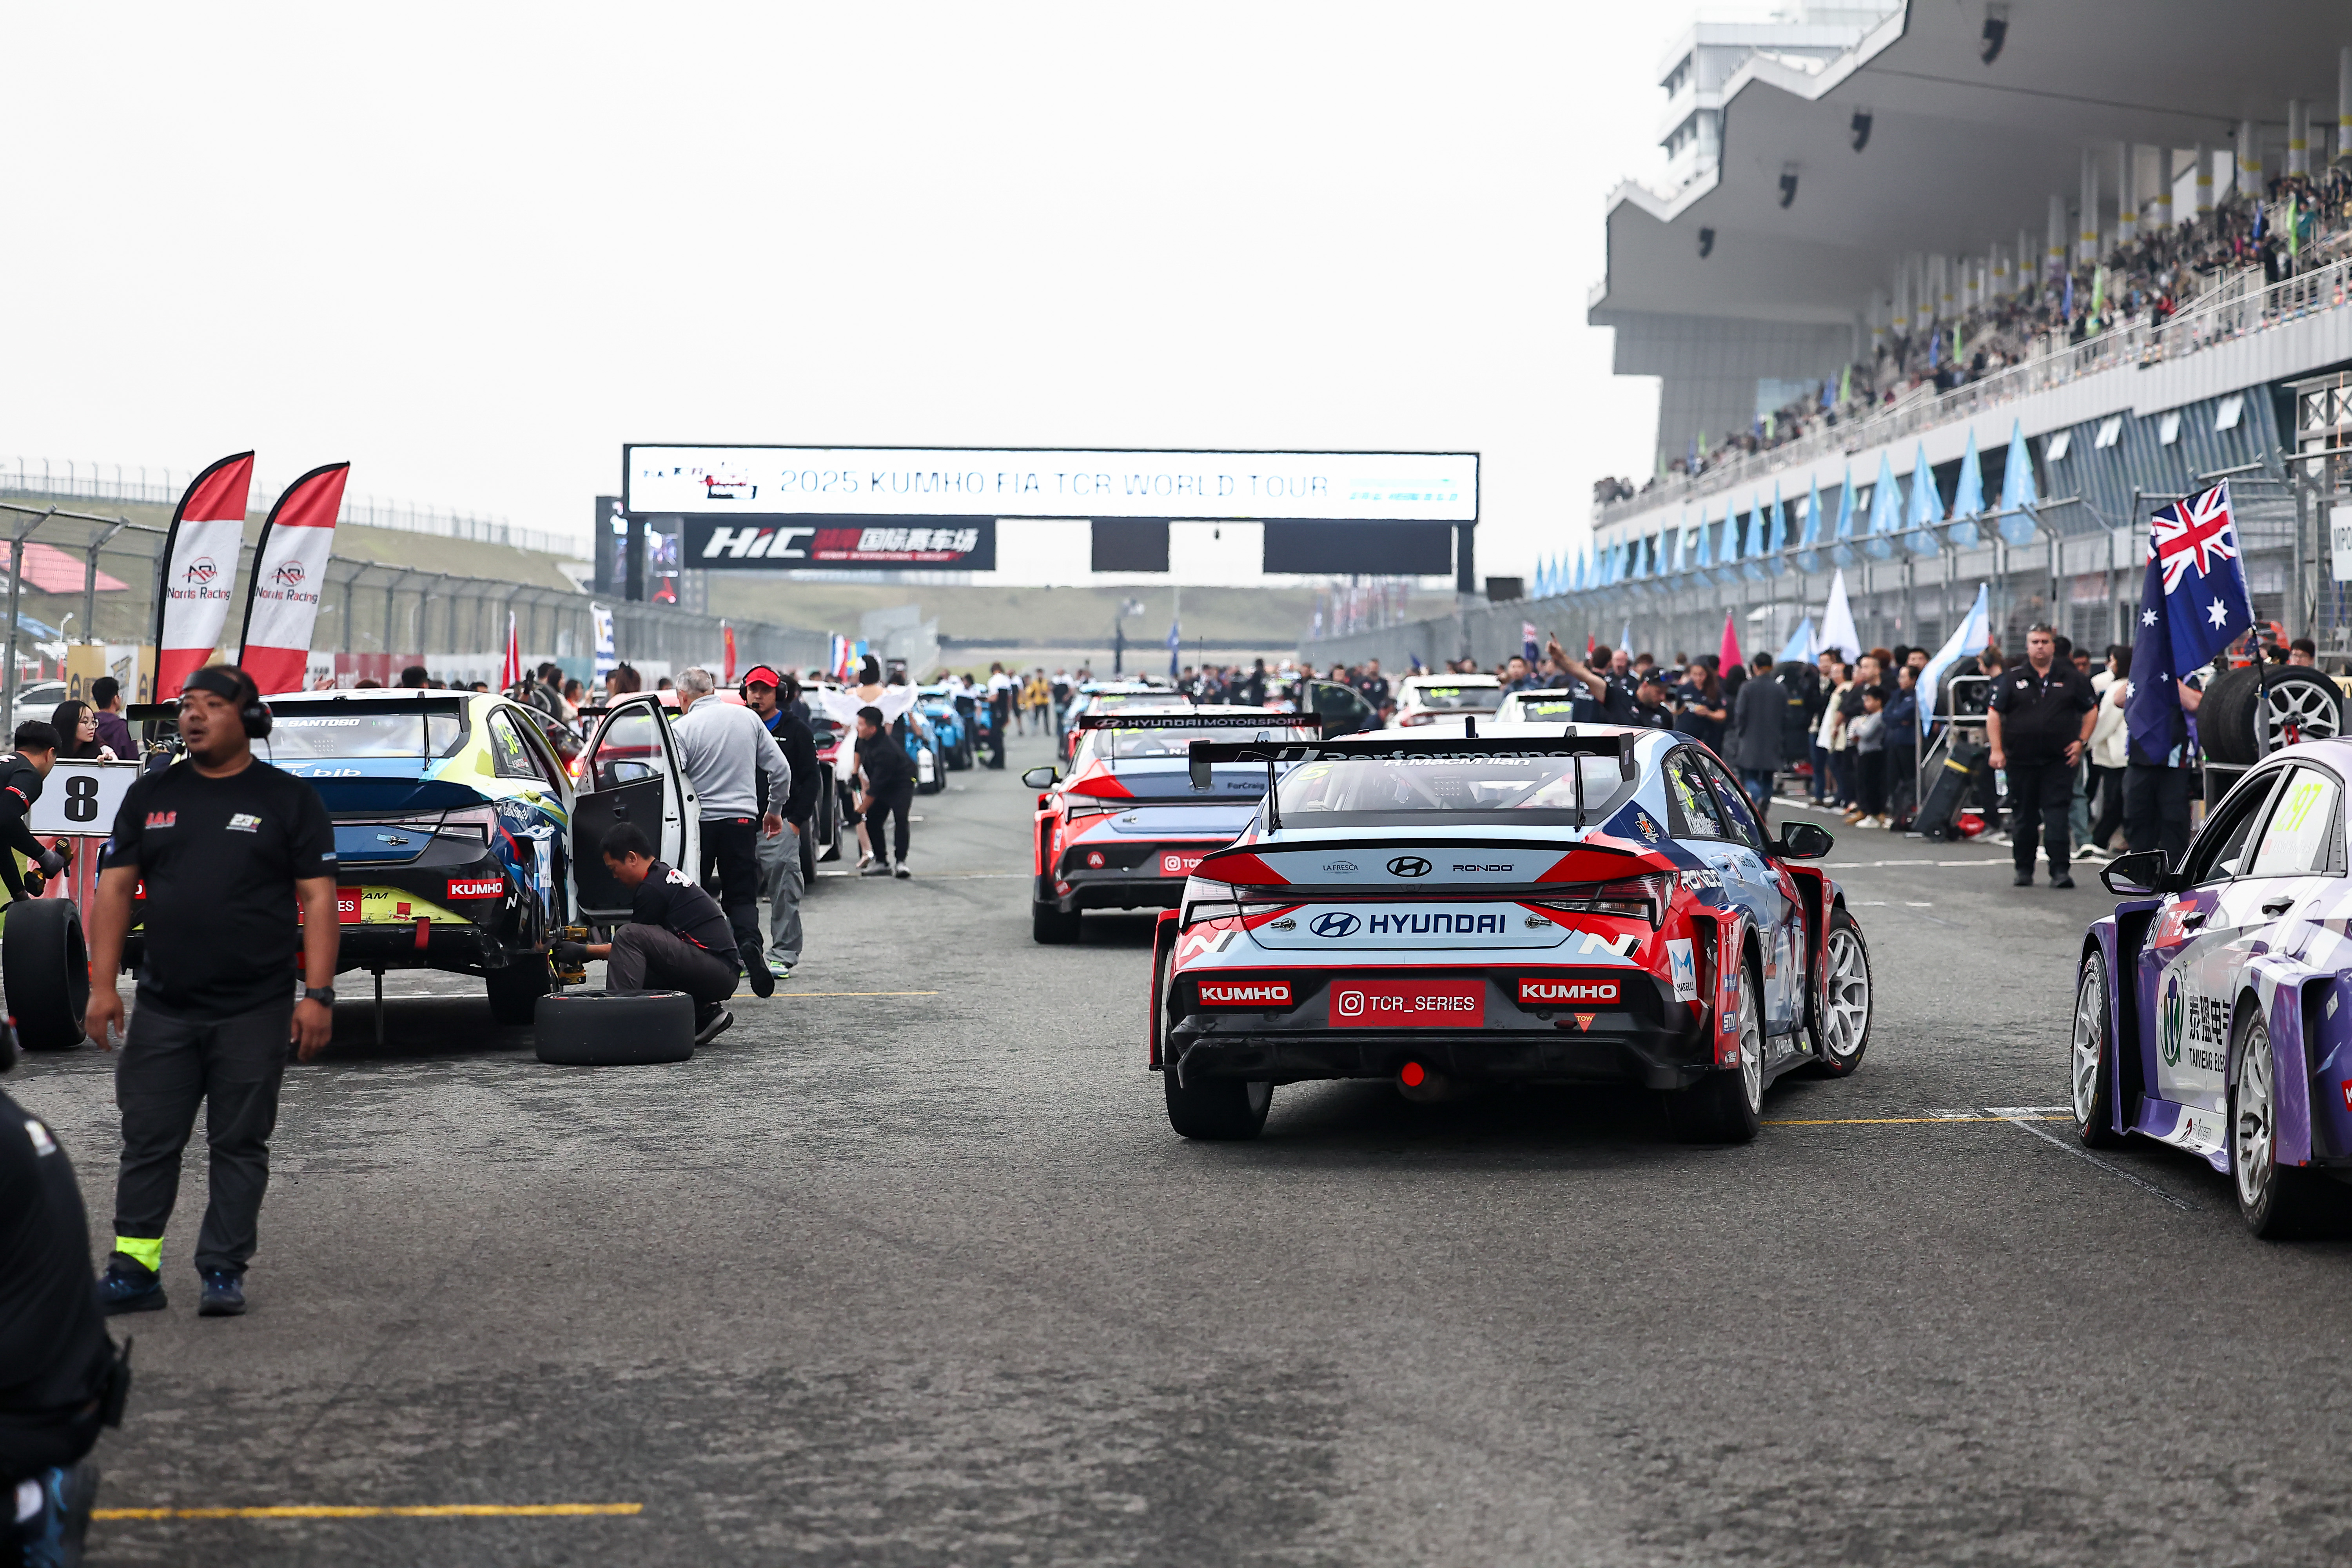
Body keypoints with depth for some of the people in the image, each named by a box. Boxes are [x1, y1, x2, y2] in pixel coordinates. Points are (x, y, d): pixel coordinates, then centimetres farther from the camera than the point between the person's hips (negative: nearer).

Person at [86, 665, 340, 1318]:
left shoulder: (288, 799, 2)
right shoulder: (151, 794, 10)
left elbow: (318, 897, -2)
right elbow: (116, 888, 9)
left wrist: (318, 994, -10)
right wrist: (102, 984, 1)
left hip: (254, 1012, -3)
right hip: (163, 1010, 3)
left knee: (240, 1144, 4)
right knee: (149, 1140, 3)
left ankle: (224, 1271, 12)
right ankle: (134, 1270, 10)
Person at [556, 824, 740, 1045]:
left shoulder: (652, 888, -11)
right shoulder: (666, 874, 19)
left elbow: (631, 942, -2)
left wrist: (584, 951, 7)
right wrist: (587, 950, 24)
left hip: (718, 972, -10)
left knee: (630, 936, -20)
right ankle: (703, 1014, 12)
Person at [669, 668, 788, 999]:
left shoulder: (682, 728, -6)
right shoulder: (747, 718, 6)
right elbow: (780, 769, 9)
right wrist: (774, 808, 22)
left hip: (697, 822, -3)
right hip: (742, 819, 3)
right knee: (742, 895, 7)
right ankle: (749, 942, -20)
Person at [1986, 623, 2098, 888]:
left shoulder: (2070, 678, 8)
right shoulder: (2012, 679, 6)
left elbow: (2091, 710, 15)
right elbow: (1994, 715, 4)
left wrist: (2082, 741, 3)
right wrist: (1997, 749, -6)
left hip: (2058, 760, -1)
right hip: (2021, 760, 1)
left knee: (2057, 815, -10)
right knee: (2023, 817, 8)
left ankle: (2060, 870, -13)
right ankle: (2024, 870, 19)